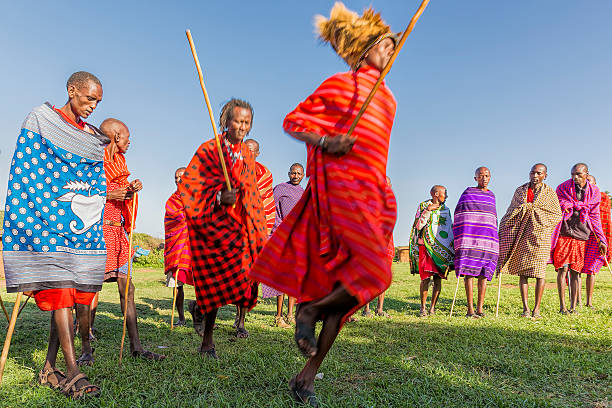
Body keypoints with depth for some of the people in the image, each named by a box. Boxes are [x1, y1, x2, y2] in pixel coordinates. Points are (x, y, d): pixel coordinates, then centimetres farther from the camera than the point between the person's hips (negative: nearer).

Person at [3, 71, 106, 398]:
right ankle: (73, 373, -11)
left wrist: (94, 224, 13)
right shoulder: (40, 122, 3)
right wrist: (27, 224, -10)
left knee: (75, 293, 1)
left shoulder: (92, 136, 18)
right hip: (46, 220, -5)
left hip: (83, 224, 6)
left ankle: (49, 368, 12)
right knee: (59, 291, -12)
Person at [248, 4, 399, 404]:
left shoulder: (386, 95, 23)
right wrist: (325, 141, -15)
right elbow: (292, 121, 2)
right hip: (342, 188, -7)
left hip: (373, 193, 7)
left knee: (346, 288, 3)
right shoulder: (337, 85, 3)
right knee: (375, 273, -20)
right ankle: (308, 311, 6)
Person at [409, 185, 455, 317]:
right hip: (426, 247, -3)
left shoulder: (446, 210, 16)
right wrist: (428, 210, -12)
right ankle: (423, 308, 1)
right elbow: (418, 226, -6)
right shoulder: (423, 206, 5)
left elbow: (450, 232, 17)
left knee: (438, 279, -2)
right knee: (426, 278, -10)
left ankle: (432, 308, 7)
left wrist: (452, 251, 10)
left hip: (441, 249, 3)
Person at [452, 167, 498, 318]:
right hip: (469, 236, -3)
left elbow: (493, 219, 22)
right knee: (469, 272, -7)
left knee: (484, 272, -1)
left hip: (487, 237, 3)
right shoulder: (468, 192, 6)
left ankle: (480, 308, 4)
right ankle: (470, 309, -5)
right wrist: (457, 237, -3)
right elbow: (458, 214, 3)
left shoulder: (491, 196, 18)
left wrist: (494, 239, 17)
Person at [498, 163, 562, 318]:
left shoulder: (549, 193, 6)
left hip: (540, 236, -2)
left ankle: (536, 309, 5)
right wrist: (504, 231, 10)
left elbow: (557, 216, 4)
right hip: (522, 236, 2)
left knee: (539, 272, -2)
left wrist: (535, 211, -4)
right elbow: (511, 212, 16)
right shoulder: (520, 190, 12)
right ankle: (525, 308, 4)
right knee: (522, 272, -1)